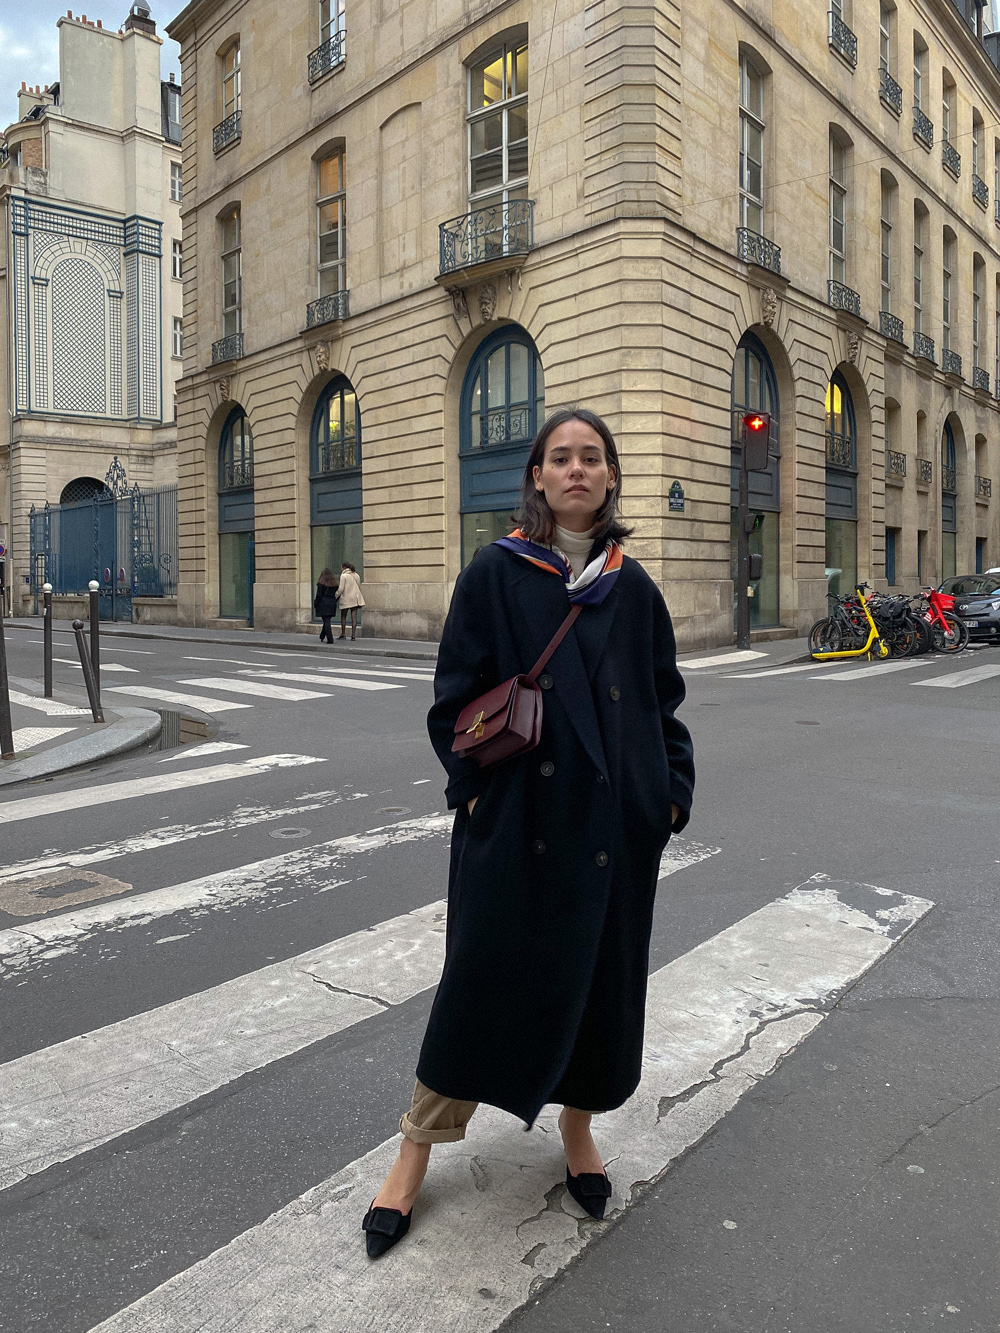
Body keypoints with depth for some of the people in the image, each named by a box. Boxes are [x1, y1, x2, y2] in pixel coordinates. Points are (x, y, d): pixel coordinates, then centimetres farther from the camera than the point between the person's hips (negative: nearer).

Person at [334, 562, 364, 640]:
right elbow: (359, 587, 16)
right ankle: (353, 635, -2)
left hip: (346, 598, -5)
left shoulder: (343, 576, -9)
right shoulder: (356, 575, 10)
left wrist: (337, 597, -2)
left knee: (343, 616, 10)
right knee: (354, 617, 2)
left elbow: (341, 589, -13)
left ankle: (343, 634, 10)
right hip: (355, 598, 5)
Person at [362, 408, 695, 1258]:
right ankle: (418, 1147, 24)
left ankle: (579, 1125, 38)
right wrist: (473, 788, -14)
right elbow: (459, 693, -3)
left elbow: (664, 700, 11)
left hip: (614, 819, 3)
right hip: (518, 815, -3)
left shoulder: (634, 588, 7)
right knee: (486, 977, 4)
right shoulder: (496, 574, -3)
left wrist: (674, 791, 2)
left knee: (600, 973, 13)